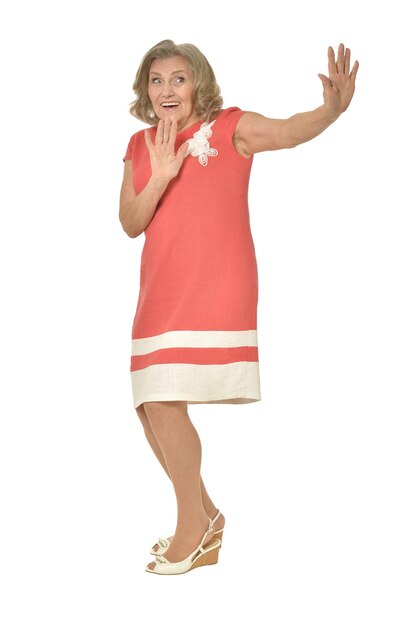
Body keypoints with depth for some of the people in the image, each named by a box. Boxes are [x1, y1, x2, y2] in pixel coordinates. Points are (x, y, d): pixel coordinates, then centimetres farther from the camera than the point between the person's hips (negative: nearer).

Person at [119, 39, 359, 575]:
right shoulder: (140, 146, 11)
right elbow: (130, 224, 4)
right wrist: (161, 177, -12)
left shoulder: (230, 128, -2)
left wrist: (332, 107, -41)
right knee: (148, 405, 8)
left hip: (216, 288, -6)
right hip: (160, 290, 7)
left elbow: (287, 132, -21)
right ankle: (205, 516, 26)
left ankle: (193, 528, 2)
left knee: (165, 401, -15)